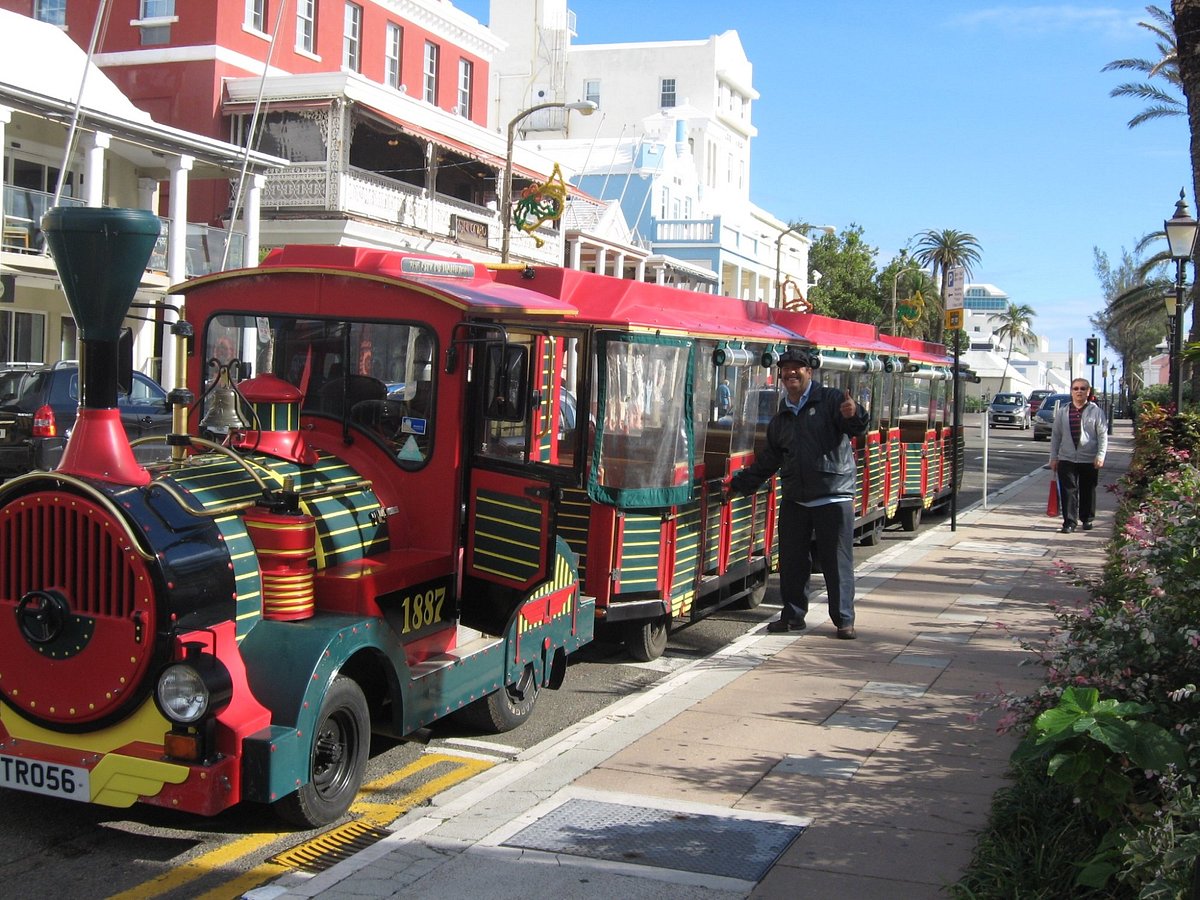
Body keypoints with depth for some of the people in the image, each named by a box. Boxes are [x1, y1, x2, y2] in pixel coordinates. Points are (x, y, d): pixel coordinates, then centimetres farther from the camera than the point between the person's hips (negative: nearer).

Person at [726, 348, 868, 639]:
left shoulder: (830, 400, -2)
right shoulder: (780, 419, 16)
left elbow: (855, 429, -15)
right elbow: (768, 460, 22)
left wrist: (854, 416, -38)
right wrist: (741, 483, 19)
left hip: (833, 497, -5)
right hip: (794, 500, 5)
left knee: (837, 561, 0)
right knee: (791, 561, 8)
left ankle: (844, 620, 10)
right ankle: (793, 615, 22)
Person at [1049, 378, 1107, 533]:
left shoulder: (1096, 411, -1)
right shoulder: (1062, 411, 5)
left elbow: (1103, 435, -1)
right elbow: (1056, 434, 8)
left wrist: (1100, 456, -9)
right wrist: (1054, 457, 6)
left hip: (1089, 460, -1)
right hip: (1067, 458, 1)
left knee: (1088, 491, 10)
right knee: (1068, 491, -3)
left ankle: (1087, 519, 25)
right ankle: (1069, 521, 0)